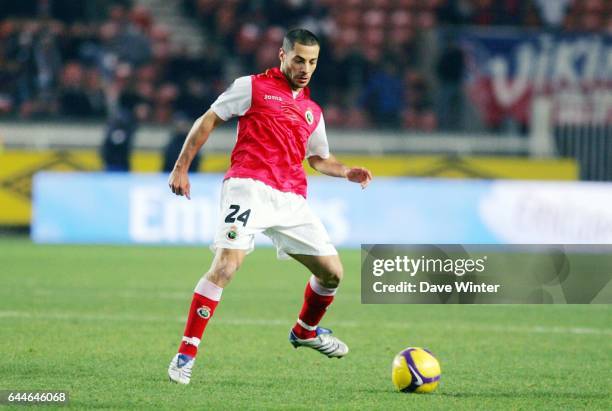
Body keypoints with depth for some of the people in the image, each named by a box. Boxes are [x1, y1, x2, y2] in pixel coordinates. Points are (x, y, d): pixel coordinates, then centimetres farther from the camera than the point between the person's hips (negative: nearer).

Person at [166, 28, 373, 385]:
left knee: (332, 272, 8)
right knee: (226, 265, -23)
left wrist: (348, 172, 12)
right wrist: (181, 168, 2)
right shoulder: (253, 87, 5)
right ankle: (186, 354, -19)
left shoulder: (312, 111, 22)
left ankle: (306, 331, 37)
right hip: (250, 186, -6)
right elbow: (208, 121, 7)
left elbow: (319, 158, 33)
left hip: (292, 199, 6)